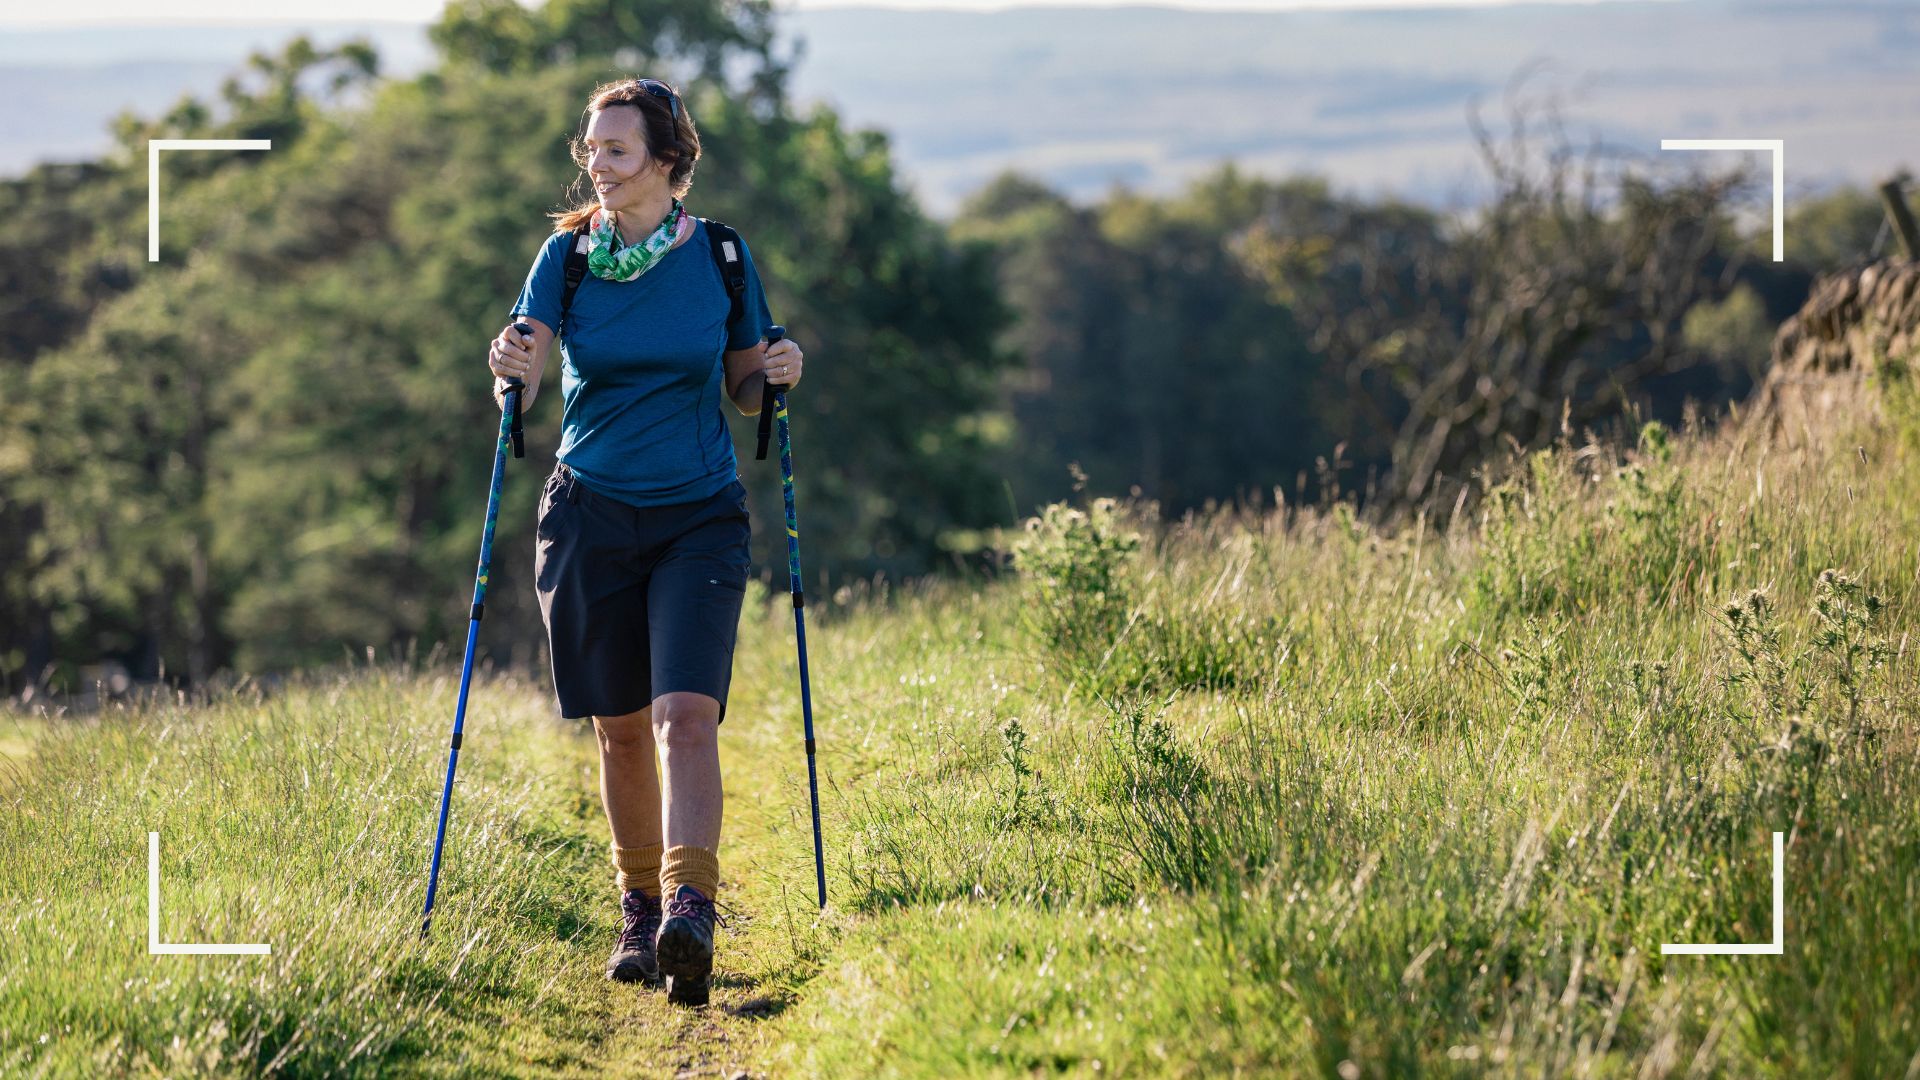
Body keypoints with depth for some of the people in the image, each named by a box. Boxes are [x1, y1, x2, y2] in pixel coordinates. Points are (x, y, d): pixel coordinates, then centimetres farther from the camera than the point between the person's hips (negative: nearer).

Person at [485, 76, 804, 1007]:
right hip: (590, 512, 1)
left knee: (686, 715, -17)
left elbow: (744, 392, 9)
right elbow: (523, 374, -11)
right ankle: (638, 911, 24)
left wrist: (779, 373, -12)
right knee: (620, 728, 8)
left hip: (699, 518, -1)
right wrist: (513, 371, -33)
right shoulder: (567, 254, 0)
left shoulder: (719, 257, -1)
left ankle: (690, 913, -27)